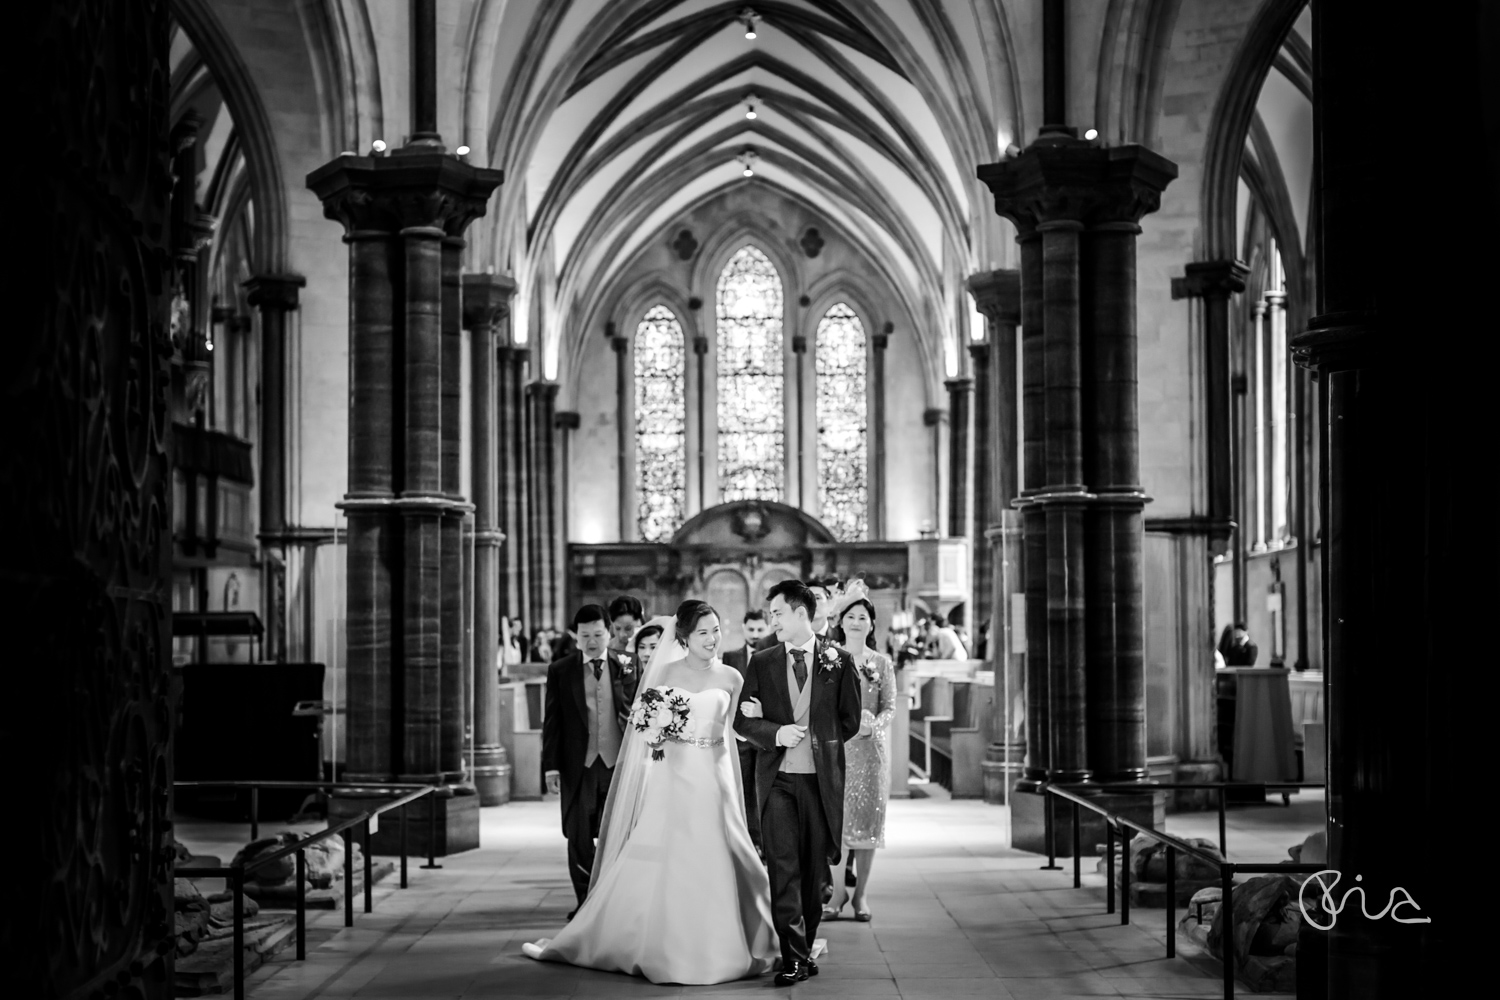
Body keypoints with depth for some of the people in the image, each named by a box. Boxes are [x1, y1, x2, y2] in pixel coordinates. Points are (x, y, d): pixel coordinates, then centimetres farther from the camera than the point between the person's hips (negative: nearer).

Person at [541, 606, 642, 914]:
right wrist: (551, 766, -2)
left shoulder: (628, 665, 5)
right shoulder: (560, 670, 4)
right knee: (579, 837, 2)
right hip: (579, 765, 0)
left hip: (620, 762, 0)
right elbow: (552, 721, 3)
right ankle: (586, 902, 11)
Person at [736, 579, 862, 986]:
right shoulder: (761, 662, 8)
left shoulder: (838, 660, 3)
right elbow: (743, 720, 5)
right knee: (783, 866, -9)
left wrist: (813, 739, -2)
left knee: (814, 869, 6)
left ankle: (806, 948, 20)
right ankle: (794, 956, -10)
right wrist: (776, 733, -12)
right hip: (777, 778, 0)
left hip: (821, 778, 0)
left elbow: (850, 721, 5)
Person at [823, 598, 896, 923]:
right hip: (834, 747, -1)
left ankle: (860, 894, 9)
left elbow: (889, 706, 4)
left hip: (871, 747, 1)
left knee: (867, 818, 1)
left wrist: (874, 725, -17)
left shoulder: (882, 663, 8)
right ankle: (839, 891, 3)